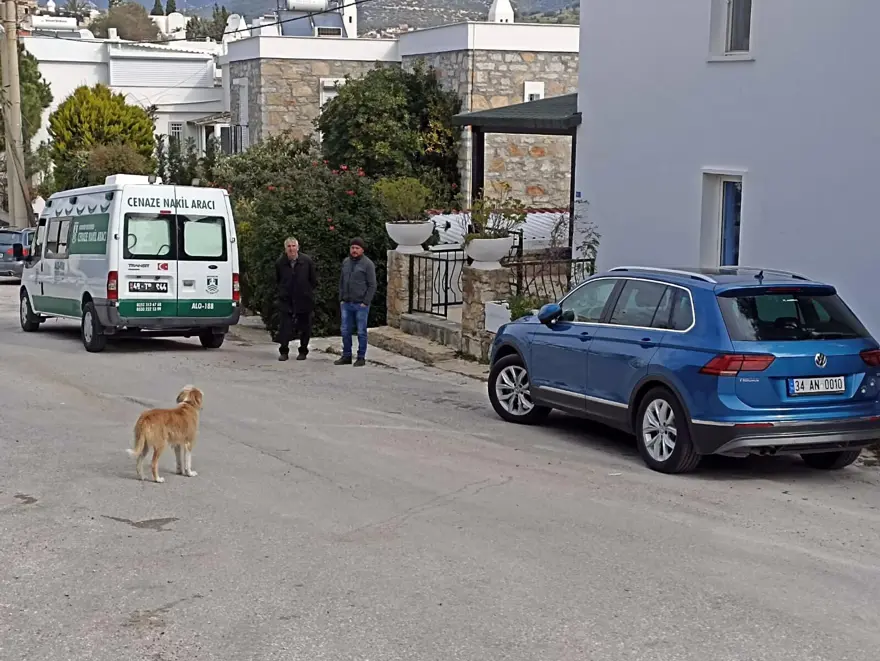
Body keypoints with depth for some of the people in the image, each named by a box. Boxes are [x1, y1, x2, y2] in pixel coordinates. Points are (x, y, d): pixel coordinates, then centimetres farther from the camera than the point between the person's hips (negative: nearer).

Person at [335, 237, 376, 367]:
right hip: (346, 304, 6)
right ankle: (346, 356, 18)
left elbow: (372, 285, -7)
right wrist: (341, 299, 9)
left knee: (361, 332, 1)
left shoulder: (367, 264, -6)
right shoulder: (346, 262, 11)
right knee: (345, 331, 9)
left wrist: (365, 302, -12)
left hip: (361, 304, -6)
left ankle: (361, 358, 8)